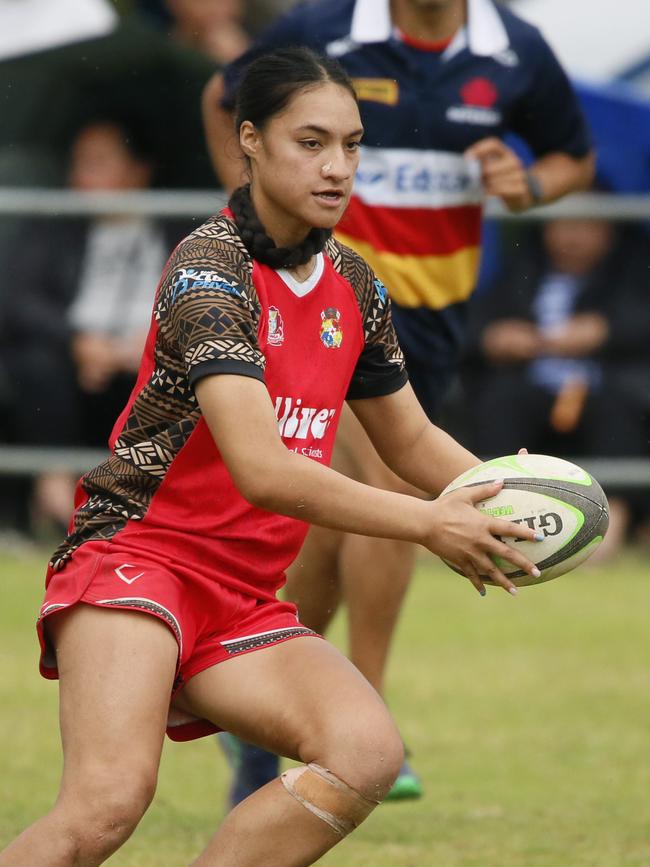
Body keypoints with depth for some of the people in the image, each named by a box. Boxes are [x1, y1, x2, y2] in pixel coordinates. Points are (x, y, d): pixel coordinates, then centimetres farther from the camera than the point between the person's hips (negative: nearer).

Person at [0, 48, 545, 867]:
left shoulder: (352, 285, 10)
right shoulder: (210, 268, -14)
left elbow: (409, 438, 24)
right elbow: (262, 469, -24)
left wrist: (497, 490, 4)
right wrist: (426, 524, -25)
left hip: (243, 599, 7)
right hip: (136, 553, -7)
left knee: (367, 751, -20)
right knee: (109, 800, -31)